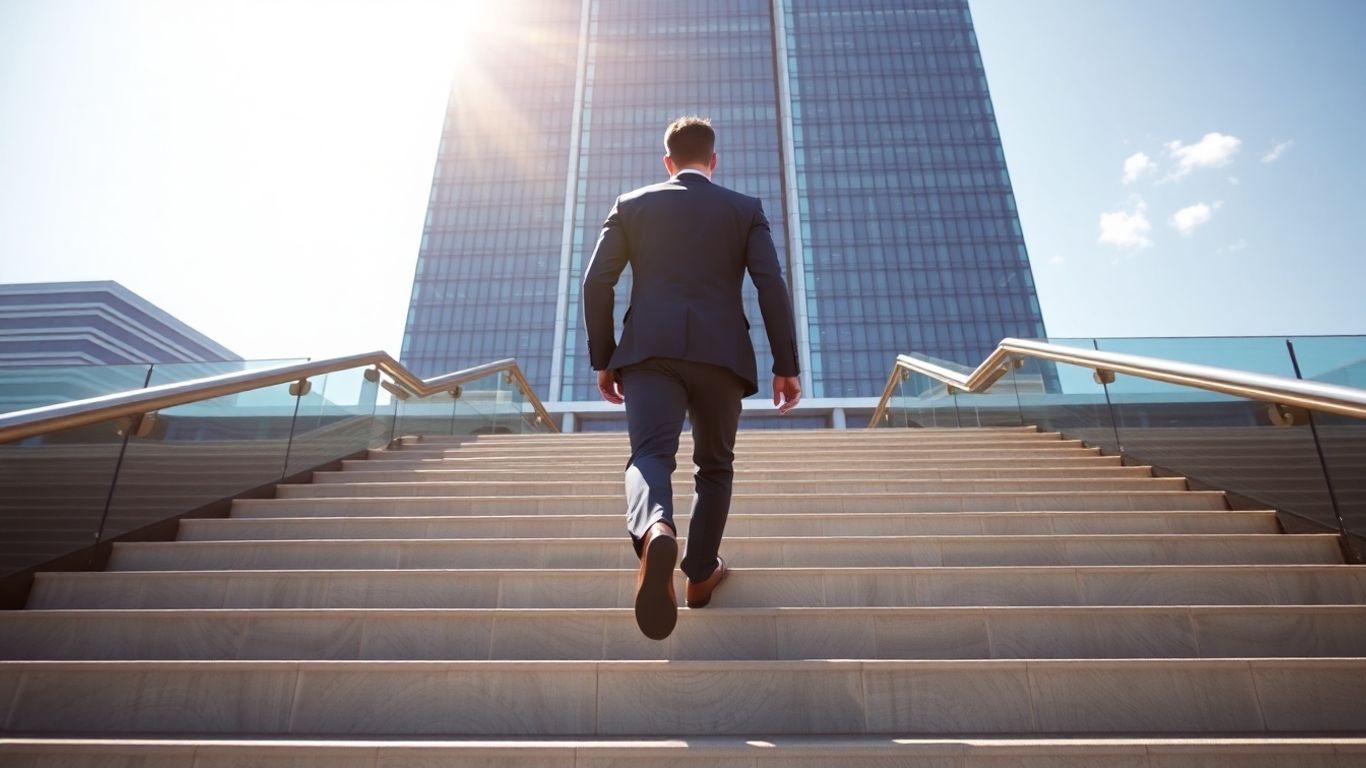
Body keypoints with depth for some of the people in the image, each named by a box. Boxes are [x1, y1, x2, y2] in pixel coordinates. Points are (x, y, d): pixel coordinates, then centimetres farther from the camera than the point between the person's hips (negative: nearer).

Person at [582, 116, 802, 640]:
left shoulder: (631, 205, 15)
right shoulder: (746, 209, 13)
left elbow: (597, 282, 6)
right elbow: (772, 287, 2)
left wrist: (602, 360, 11)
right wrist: (786, 366, 3)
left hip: (650, 350, 0)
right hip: (720, 353, 1)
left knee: (650, 455, -10)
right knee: (715, 466, 17)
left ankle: (655, 532, -42)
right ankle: (700, 574, 23)